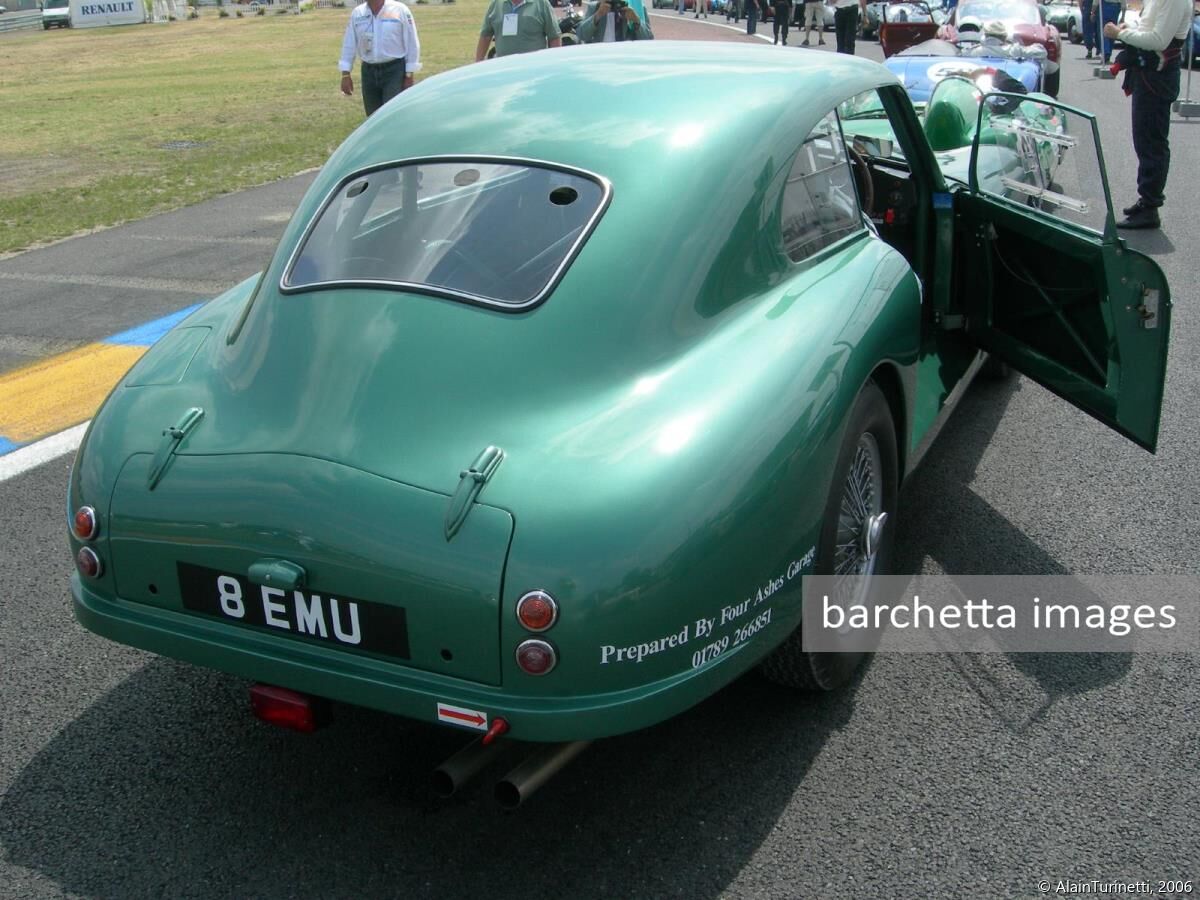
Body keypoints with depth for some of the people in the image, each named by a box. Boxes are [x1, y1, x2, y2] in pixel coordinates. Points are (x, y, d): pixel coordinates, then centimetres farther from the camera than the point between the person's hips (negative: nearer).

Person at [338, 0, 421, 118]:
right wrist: (346, 75, 4)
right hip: (368, 72, 4)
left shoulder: (400, 10, -5)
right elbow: (349, 45, 9)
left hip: (394, 70, -4)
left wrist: (409, 76, -5)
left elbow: (412, 44, -3)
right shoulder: (357, 14, 5)